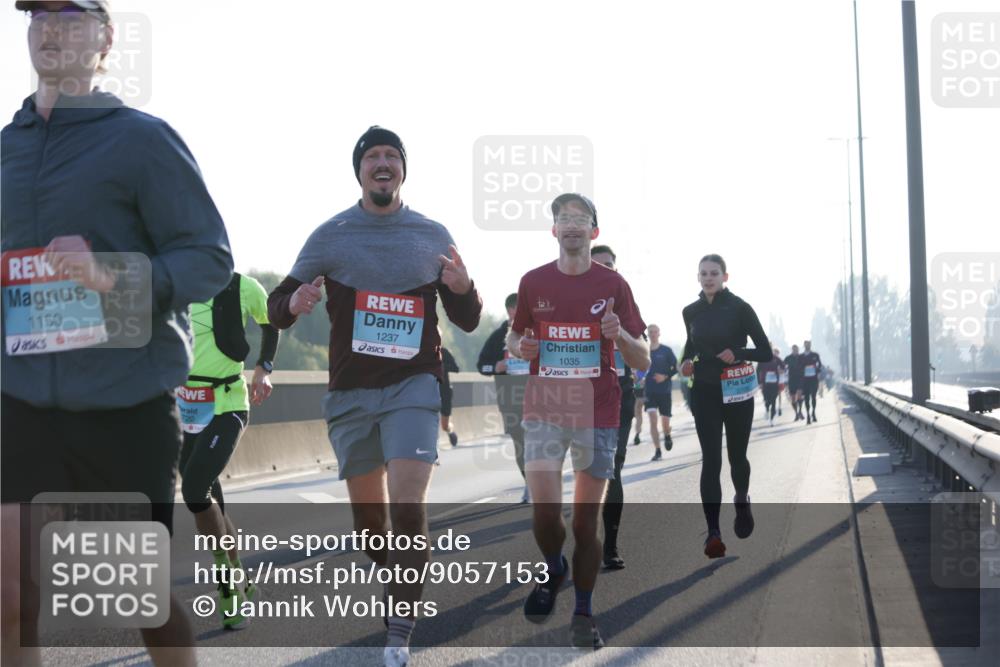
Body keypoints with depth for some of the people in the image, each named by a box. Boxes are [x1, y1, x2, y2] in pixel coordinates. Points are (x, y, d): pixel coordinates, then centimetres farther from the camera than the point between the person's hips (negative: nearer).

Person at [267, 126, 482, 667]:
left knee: (407, 506, -16)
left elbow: (467, 322, 9)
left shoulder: (434, 236, 4)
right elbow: (277, 309, 4)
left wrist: (463, 290, -14)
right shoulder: (331, 236, 2)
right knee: (368, 516, 10)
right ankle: (397, 594, 34)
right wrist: (294, 304, -20)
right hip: (350, 393, 2)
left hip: (414, 387, -1)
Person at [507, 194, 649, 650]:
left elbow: (643, 361, 2)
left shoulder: (612, 285, 1)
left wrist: (619, 335, -19)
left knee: (586, 520, 2)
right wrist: (521, 347, -5)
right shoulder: (533, 282, 5)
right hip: (544, 411, 1)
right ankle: (553, 571, 22)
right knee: (545, 513, -10)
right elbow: (513, 338, 19)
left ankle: (584, 616, 15)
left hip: (598, 414, -1)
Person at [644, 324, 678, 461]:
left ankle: (667, 436, 39)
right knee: (652, 420, -12)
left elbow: (675, 368, -1)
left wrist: (665, 376, -16)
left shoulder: (666, 351, -1)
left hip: (665, 391, -1)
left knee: (665, 421, 3)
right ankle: (657, 451, -7)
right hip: (650, 391, 1)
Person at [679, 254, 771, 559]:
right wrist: (687, 362, 2)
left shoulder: (739, 308, -7)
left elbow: (765, 352, -6)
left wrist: (737, 353, -23)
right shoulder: (691, 311, 5)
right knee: (710, 460, -8)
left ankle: (742, 501, 45)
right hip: (705, 393, 2)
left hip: (736, 392, -2)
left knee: (736, 456, 12)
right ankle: (713, 533, -12)